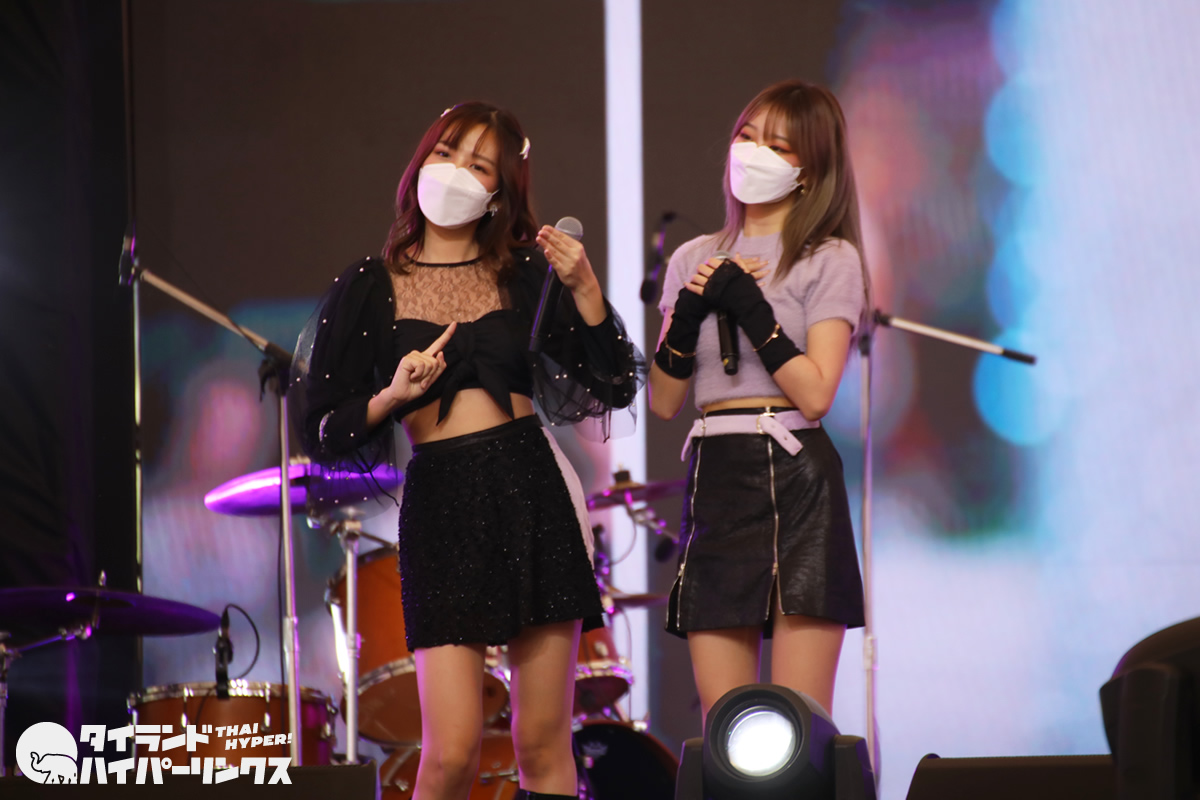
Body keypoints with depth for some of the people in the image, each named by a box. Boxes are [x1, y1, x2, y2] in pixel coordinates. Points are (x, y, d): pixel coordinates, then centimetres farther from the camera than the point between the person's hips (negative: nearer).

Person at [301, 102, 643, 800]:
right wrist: (393, 396, -12)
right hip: (441, 506, -1)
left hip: (536, 491, 1)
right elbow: (326, 434, 6)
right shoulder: (370, 289, 6)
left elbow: (614, 386, 5)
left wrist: (585, 289, -7)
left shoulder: (526, 274, 10)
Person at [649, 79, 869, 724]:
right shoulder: (695, 260, 16)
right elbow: (664, 401, 11)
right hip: (714, 482, 5)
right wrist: (689, 312, -2)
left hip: (797, 482, -5)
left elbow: (815, 394, -11)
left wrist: (747, 305, -11)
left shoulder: (829, 260, 1)